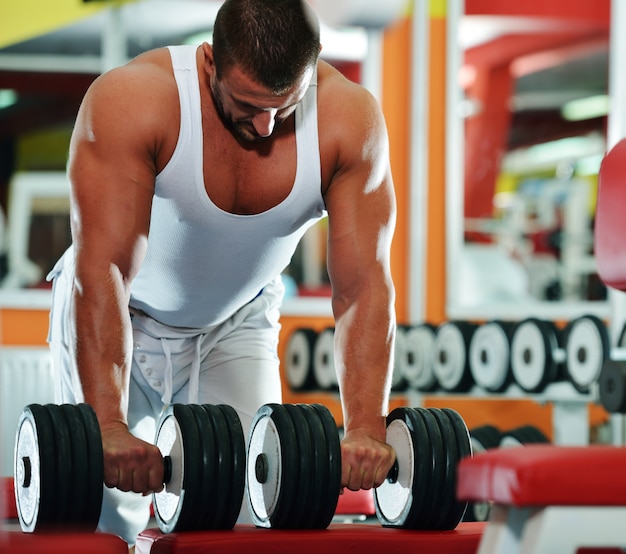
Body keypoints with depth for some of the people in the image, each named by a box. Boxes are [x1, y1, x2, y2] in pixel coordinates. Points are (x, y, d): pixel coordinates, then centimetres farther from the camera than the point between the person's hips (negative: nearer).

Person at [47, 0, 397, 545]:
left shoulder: (349, 120, -25)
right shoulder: (132, 100, -33)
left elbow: (364, 284, -26)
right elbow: (104, 270, -38)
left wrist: (366, 429, -36)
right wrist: (107, 425, -47)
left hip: (237, 322, 2)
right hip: (126, 317, -2)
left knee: (245, 506, -11)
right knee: (107, 517, -7)